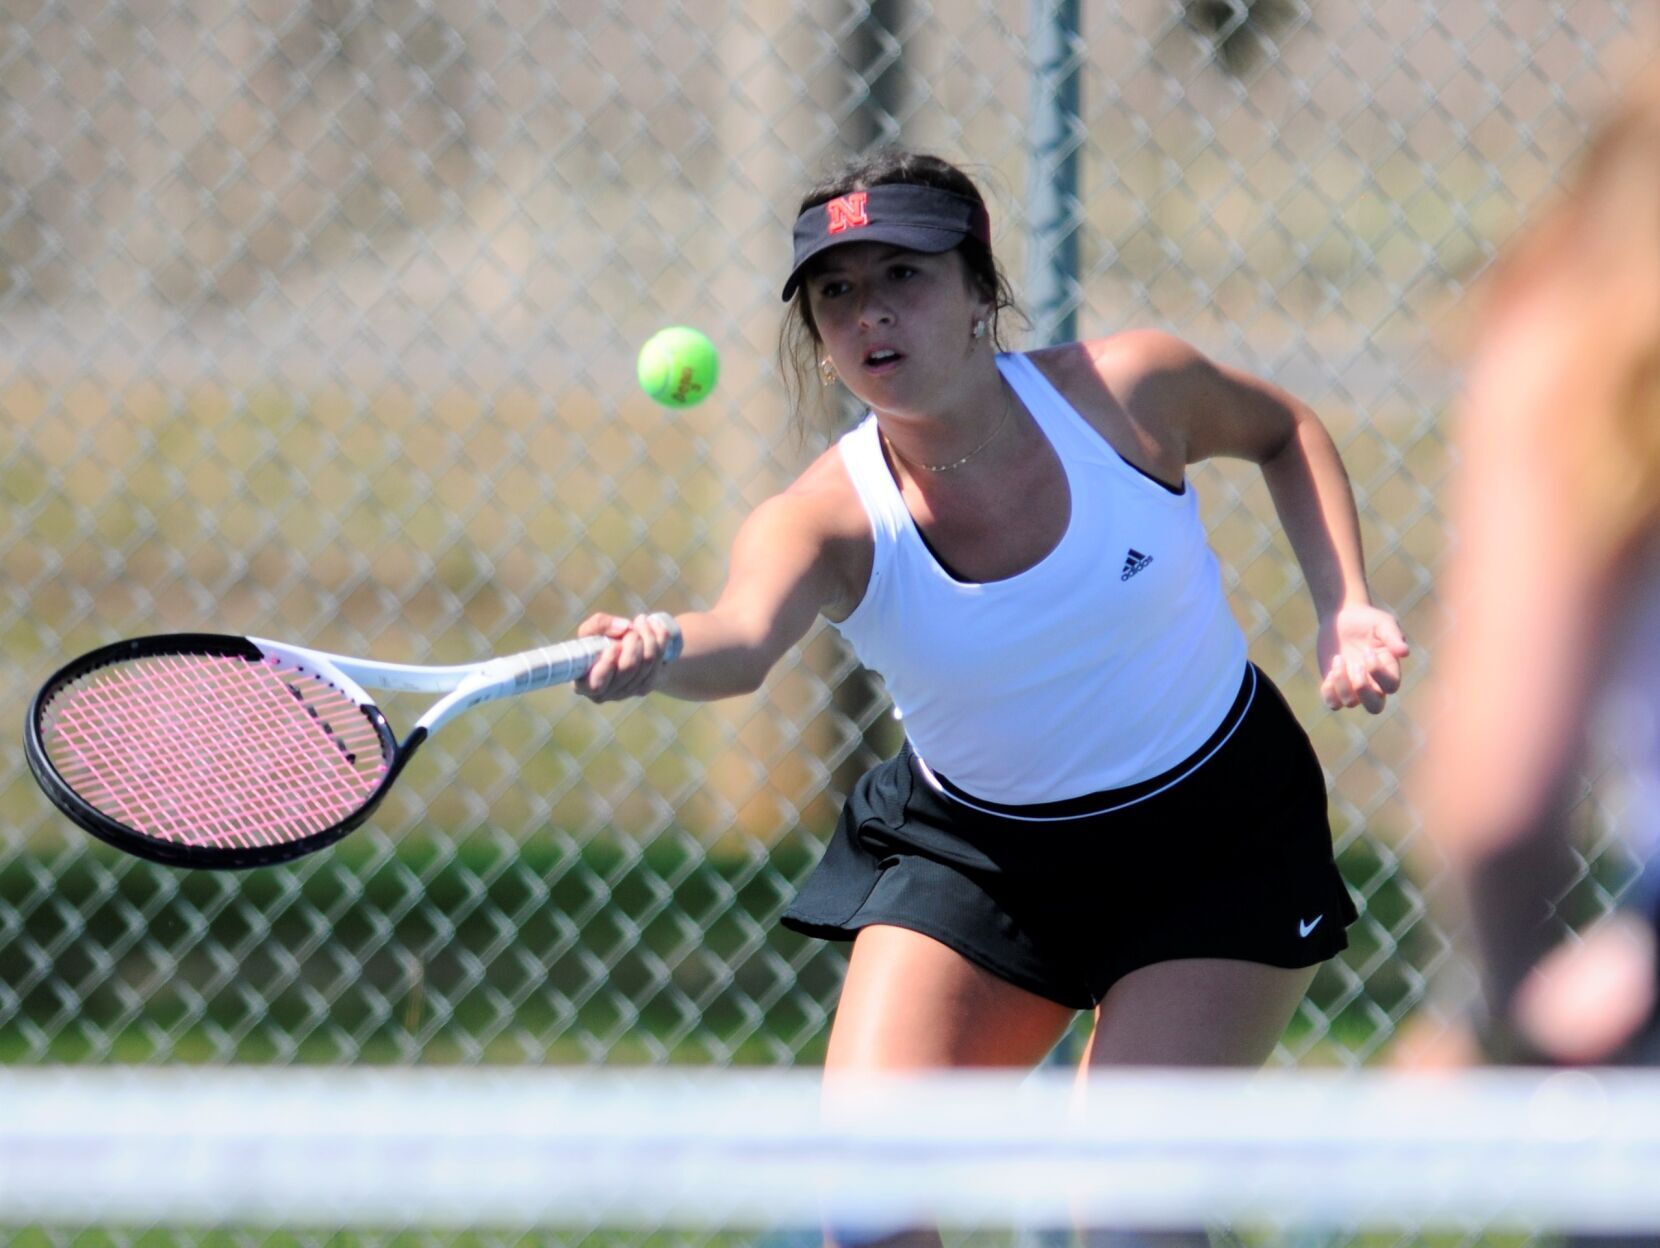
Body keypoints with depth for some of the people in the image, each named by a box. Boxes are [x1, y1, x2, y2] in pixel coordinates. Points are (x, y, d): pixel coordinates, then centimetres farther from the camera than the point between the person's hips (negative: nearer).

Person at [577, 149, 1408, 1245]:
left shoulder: (1124, 391, -19)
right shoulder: (829, 521, -22)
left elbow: (1283, 431, 5)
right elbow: (743, 637, -46)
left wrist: (1345, 608, -9)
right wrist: (658, 653, -69)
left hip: (1215, 838, -1)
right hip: (972, 850, 1)